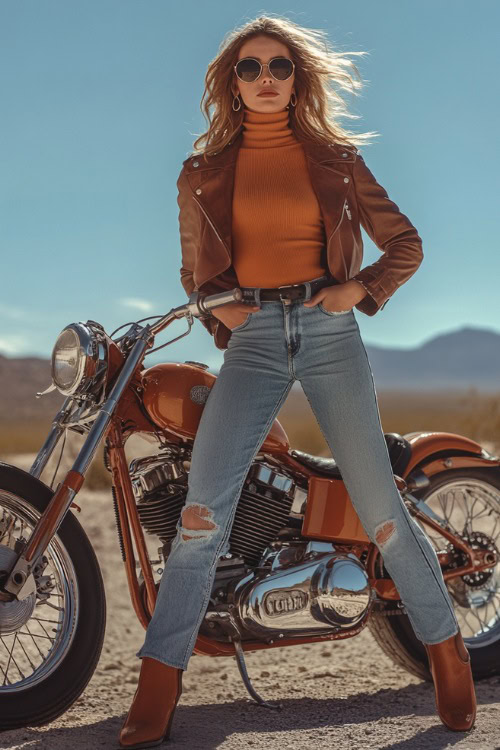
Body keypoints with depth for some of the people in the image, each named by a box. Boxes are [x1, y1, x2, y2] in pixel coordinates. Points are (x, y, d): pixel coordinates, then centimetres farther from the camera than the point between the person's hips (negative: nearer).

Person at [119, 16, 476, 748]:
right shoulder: (204, 173, 12)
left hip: (329, 333, 0)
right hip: (252, 340, 1)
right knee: (203, 510, -13)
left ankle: (450, 656, 13)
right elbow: (195, 270, 22)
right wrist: (216, 309, 2)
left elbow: (405, 242, 13)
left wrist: (361, 287, -4)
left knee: (380, 507, -3)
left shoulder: (336, 158, 10)